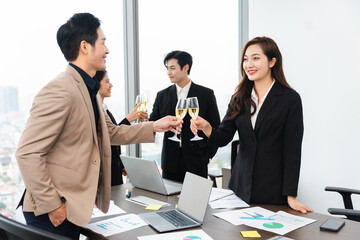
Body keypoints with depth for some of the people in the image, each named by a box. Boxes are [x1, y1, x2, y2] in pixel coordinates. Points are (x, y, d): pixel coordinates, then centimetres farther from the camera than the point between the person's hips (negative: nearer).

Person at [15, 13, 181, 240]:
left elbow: (112, 133, 19)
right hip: (53, 212, -9)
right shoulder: (59, 91, -22)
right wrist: (52, 206, -20)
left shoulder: (90, 91, 10)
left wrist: (155, 126, 12)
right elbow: (27, 153, -24)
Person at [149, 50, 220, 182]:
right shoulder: (162, 96, 7)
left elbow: (215, 128, 2)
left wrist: (207, 155, -3)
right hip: (170, 163, 2)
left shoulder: (206, 94, 0)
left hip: (196, 162, -2)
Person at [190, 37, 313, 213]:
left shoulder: (290, 99, -6)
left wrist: (291, 196, -11)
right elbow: (223, 137, 3)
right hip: (241, 186, 4)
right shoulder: (239, 98, 8)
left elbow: (292, 150, -8)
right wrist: (206, 127, -19)